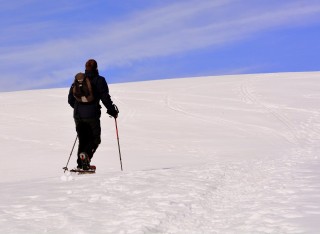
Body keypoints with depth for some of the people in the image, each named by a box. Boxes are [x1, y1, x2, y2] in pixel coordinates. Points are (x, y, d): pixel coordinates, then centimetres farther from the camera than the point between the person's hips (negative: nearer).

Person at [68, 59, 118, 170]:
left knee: (83, 140, 14)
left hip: (78, 115, 4)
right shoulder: (99, 80, -3)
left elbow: (70, 100, 14)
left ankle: (81, 164, 4)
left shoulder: (77, 80, 10)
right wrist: (113, 111, 6)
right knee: (95, 139, 7)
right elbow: (105, 98, -7)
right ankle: (85, 154, -22)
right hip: (92, 115, -4)